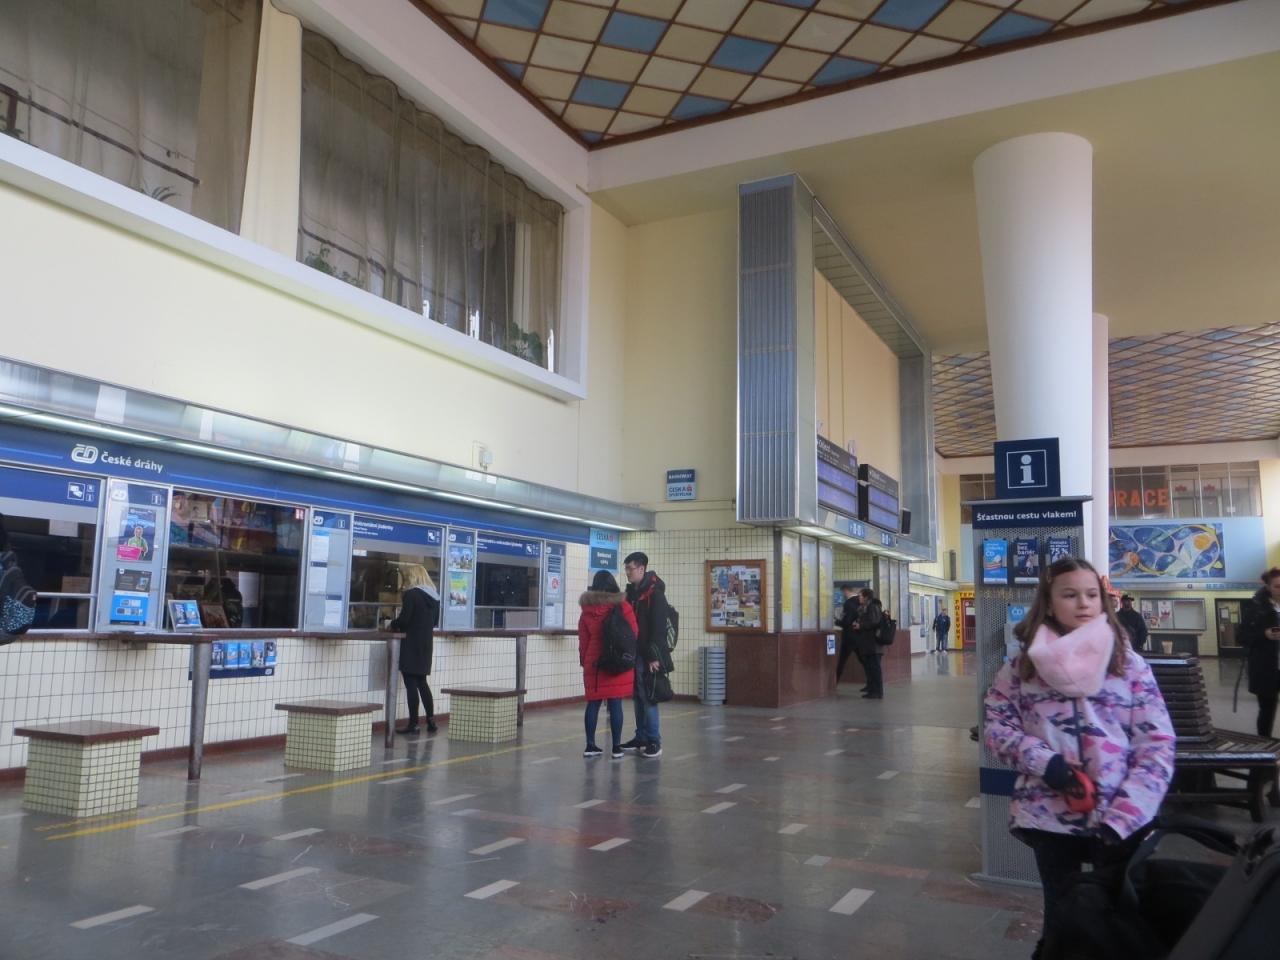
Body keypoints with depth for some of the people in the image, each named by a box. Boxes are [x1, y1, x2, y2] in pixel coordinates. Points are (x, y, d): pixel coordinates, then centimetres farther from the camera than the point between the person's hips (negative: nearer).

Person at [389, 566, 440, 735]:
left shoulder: (411, 594, -13)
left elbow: (404, 619, -17)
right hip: (426, 644, 7)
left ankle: (413, 724, 0)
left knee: (411, 683, -2)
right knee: (422, 682, 17)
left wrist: (393, 625, 2)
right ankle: (431, 720, 16)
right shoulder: (434, 595, 10)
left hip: (412, 644, -7)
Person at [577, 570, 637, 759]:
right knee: (615, 704, 0)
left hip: (594, 664, 2)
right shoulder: (623, 607, -5)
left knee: (593, 703, 8)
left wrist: (584, 661, 16)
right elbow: (634, 634, 1)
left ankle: (590, 745, 10)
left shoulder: (586, 610, 2)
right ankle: (616, 747, 3)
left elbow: (583, 640, 5)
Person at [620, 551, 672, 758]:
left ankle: (654, 741, 0)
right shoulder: (632, 592, 14)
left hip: (648, 655, -8)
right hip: (634, 653, 8)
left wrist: (654, 656, -21)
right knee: (638, 697, 11)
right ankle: (641, 737, 18)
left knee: (648, 697, -6)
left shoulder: (654, 592, -11)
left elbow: (658, 627, -17)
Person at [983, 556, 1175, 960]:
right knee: (1062, 920, 11)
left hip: (1120, 821, 0)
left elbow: (1158, 744, -3)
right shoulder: (1023, 665, 2)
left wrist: (1122, 817, -12)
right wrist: (1044, 761, -13)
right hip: (1050, 817, 0)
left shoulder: (1128, 662, -1)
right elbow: (997, 726, 5)